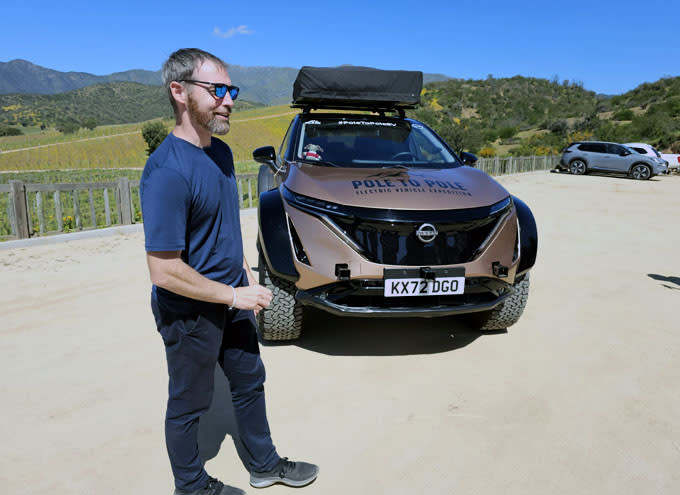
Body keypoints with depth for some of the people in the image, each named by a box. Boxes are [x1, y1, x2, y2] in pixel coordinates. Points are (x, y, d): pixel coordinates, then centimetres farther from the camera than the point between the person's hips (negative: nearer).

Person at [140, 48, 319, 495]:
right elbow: (164, 271, -27)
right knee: (190, 404, 14)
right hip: (190, 313, -8)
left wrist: (247, 276, 7)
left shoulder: (220, 151, 2)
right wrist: (236, 295, -19)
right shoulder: (167, 170, -26)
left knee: (250, 382, 21)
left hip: (233, 298, 9)